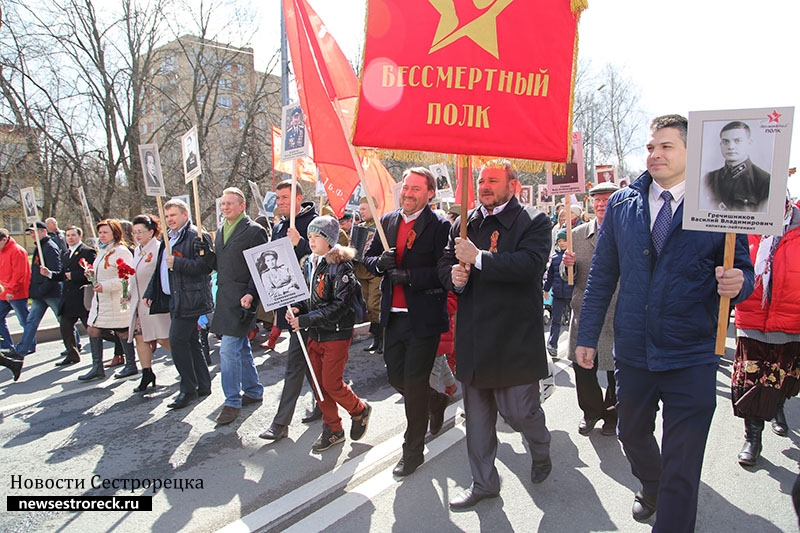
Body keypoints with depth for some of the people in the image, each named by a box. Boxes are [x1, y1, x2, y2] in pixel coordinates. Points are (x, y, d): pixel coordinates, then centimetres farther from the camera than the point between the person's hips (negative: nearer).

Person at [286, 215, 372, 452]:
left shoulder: (340, 266, -16)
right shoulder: (309, 263, 7)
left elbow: (339, 305, -22)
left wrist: (305, 320, -22)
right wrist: (296, 309, -5)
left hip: (337, 334, -7)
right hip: (314, 334, 7)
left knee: (332, 383, -3)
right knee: (319, 384, 11)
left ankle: (360, 410, 25)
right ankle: (332, 430, 27)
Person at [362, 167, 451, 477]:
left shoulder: (439, 226, -10)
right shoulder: (387, 221, 9)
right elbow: (369, 258, 11)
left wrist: (409, 275, -23)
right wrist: (380, 262, -11)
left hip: (424, 317, -6)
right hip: (394, 315, 6)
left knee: (414, 382, 2)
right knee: (396, 377, 16)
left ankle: (413, 451, 20)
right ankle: (436, 402, 46)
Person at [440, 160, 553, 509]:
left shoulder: (534, 222, -5)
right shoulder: (465, 223, 12)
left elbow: (530, 264, -21)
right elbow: (446, 264, 16)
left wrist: (479, 258, -22)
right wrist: (454, 276, -7)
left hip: (515, 336, -5)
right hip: (473, 334, 5)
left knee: (519, 410, 4)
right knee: (476, 414, 13)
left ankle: (541, 451, 39)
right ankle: (483, 482, 30)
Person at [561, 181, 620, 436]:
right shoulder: (578, 234, 5)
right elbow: (568, 277, 7)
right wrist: (568, 264, -14)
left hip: (619, 316, -2)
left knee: (616, 371, 10)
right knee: (582, 368, 8)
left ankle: (612, 414, 34)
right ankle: (592, 412, 32)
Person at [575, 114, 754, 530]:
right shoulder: (621, 204, 2)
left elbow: (742, 271, 1)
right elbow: (602, 274, 5)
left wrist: (736, 284, -23)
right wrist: (587, 336, 4)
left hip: (691, 359, -3)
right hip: (633, 352, 4)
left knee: (681, 470, 3)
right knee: (632, 434, 24)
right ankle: (651, 488, 55)